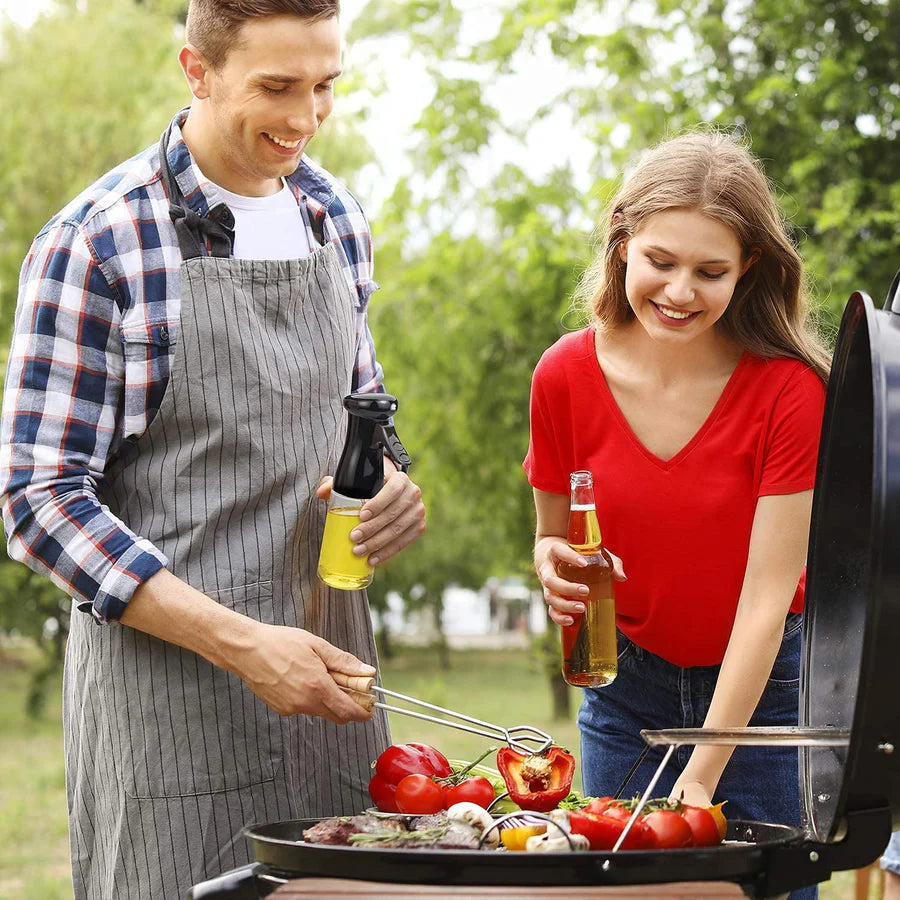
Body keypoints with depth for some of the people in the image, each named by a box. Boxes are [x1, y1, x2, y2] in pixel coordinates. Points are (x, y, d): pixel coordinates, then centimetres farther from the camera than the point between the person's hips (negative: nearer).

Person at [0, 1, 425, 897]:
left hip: (327, 670, 6)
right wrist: (239, 642, -20)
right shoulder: (94, 245, -11)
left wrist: (386, 483, -3)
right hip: (165, 684, -5)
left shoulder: (335, 218, 8)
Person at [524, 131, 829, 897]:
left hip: (763, 690, -2)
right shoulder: (566, 376, -10)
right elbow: (555, 533, 5)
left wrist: (702, 774, -24)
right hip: (629, 687, 3)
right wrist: (555, 562, -20)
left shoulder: (789, 389, -19)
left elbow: (767, 595, -20)